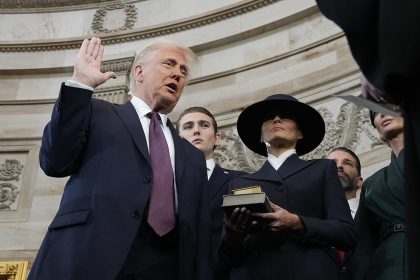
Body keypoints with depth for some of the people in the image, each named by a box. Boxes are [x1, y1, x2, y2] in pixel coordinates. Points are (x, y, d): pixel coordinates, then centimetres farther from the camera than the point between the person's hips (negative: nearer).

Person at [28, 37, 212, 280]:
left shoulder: (193, 156, 22)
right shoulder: (98, 114, 13)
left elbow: (200, 233, 15)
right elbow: (55, 163, -3)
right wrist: (81, 84, -4)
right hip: (90, 260, -3)